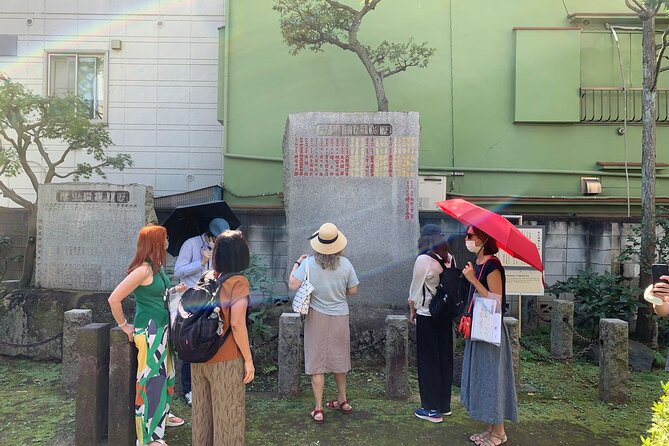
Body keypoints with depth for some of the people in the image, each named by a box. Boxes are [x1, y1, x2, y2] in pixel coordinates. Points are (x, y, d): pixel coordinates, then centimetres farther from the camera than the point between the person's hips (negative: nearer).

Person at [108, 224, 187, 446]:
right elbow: (114, 299, -21)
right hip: (148, 332, -9)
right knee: (151, 380, -1)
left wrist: (174, 291, 7)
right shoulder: (143, 270, -20)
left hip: (162, 329, 9)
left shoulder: (157, 268, 7)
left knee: (165, 374, 21)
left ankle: (162, 414, 41)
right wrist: (124, 325, -12)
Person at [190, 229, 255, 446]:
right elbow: (237, 324, -20)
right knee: (227, 415, 10)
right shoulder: (238, 282, -14)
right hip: (225, 360, -6)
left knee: (202, 411, 19)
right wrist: (248, 359, -11)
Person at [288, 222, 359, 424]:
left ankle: (318, 409, 11)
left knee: (317, 362, 6)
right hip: (340, 317, 2)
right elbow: (353, 291, -1)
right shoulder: (345, 264, -9)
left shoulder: (309, 263, -15)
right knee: (339, 359, 20)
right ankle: (342, 400, 35)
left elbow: (293, 284, -18)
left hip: (317, 317, -2)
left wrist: (297, 263, -2)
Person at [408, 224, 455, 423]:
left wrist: (412, 310, 4)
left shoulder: (423, 259, -16)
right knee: (445, 358, 14)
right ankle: (445, 405, 26)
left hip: (427, 315, -6)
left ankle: (432, 409, 12)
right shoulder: (450, 258, 0)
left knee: (428, 361, 4)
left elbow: (416, 287, -9)